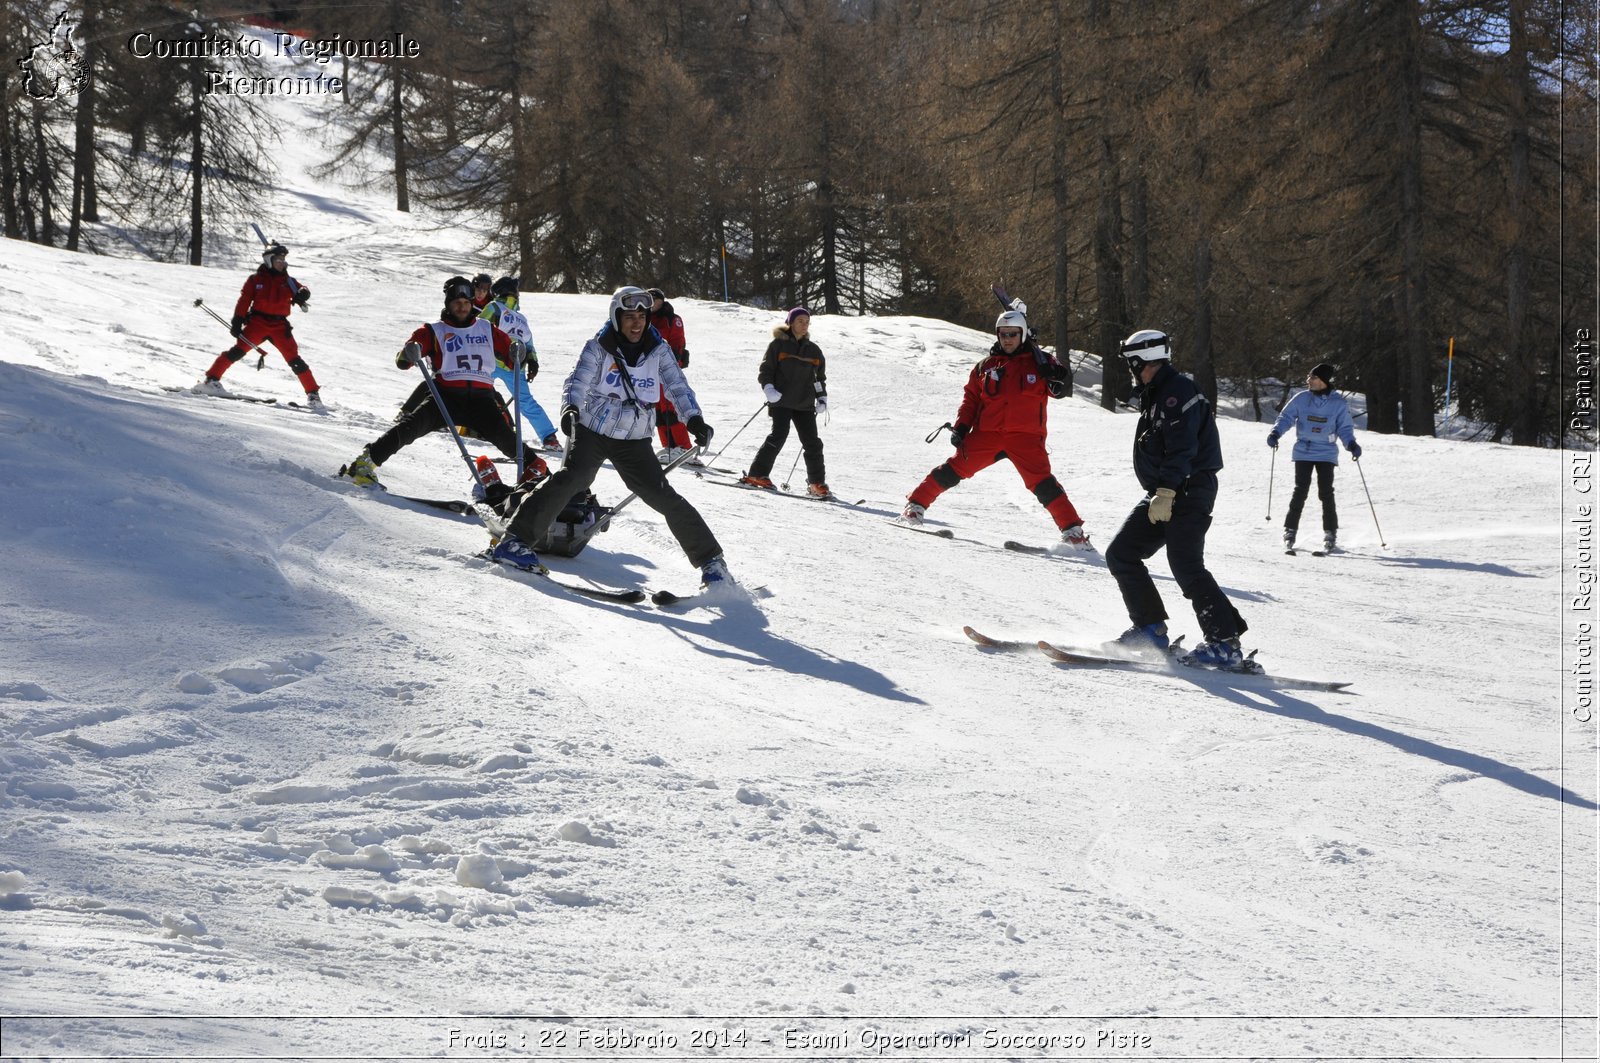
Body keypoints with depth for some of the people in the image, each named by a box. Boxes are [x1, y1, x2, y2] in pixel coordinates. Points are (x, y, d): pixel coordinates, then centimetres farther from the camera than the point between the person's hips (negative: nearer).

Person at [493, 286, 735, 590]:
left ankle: (710, 561, 3)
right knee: (573, 479, -26)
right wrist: (570, 408, -39)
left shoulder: (658, 350, 1)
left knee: (665, 498, -7)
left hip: (635, 442, 2)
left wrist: (693, 418, -26)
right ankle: (515, 539, -23)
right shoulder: (598, 348, -5)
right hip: (592, 431, -2)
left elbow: (677, 386, -7)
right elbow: (579, 380, -17)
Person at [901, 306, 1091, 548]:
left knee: (1042, 483, -13)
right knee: (955, 469, -3)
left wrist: (1057, 381, -17)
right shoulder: (986, 365, 13)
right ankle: (916, 503, 13)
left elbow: (1057, 391, 5)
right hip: (987, 434, 2)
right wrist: (961, 427, 5)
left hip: (1025, 437, -2)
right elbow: (970, 397, 16)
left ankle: (1072, 531, -10)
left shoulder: (1037, 362, 7)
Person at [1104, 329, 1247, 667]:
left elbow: (1181, 448, -24)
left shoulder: (1177, 391, -14)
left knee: (1186, 566, -18)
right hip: (1163, 494, 11)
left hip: (1188, 491, -10)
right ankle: (1151, 628, 10)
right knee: (1120, 554, 6)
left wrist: (1166, 493, -31)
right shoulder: (1155, 395, 19)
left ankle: (1225, 643, -16)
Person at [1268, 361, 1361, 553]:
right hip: (1303, 452, 1)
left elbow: (1344, 428, 2)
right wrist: (1275, 433, -12)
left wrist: (1351, 444, -16)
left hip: (1326, 453, -1)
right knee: (1300, 490, -6)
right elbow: (1286, 417, 5)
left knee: (1326, 492, -6)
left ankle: (1330, 533, 5)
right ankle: (1290, 530, 4)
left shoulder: (1339, 403, -1)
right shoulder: (1301, 399, 0)